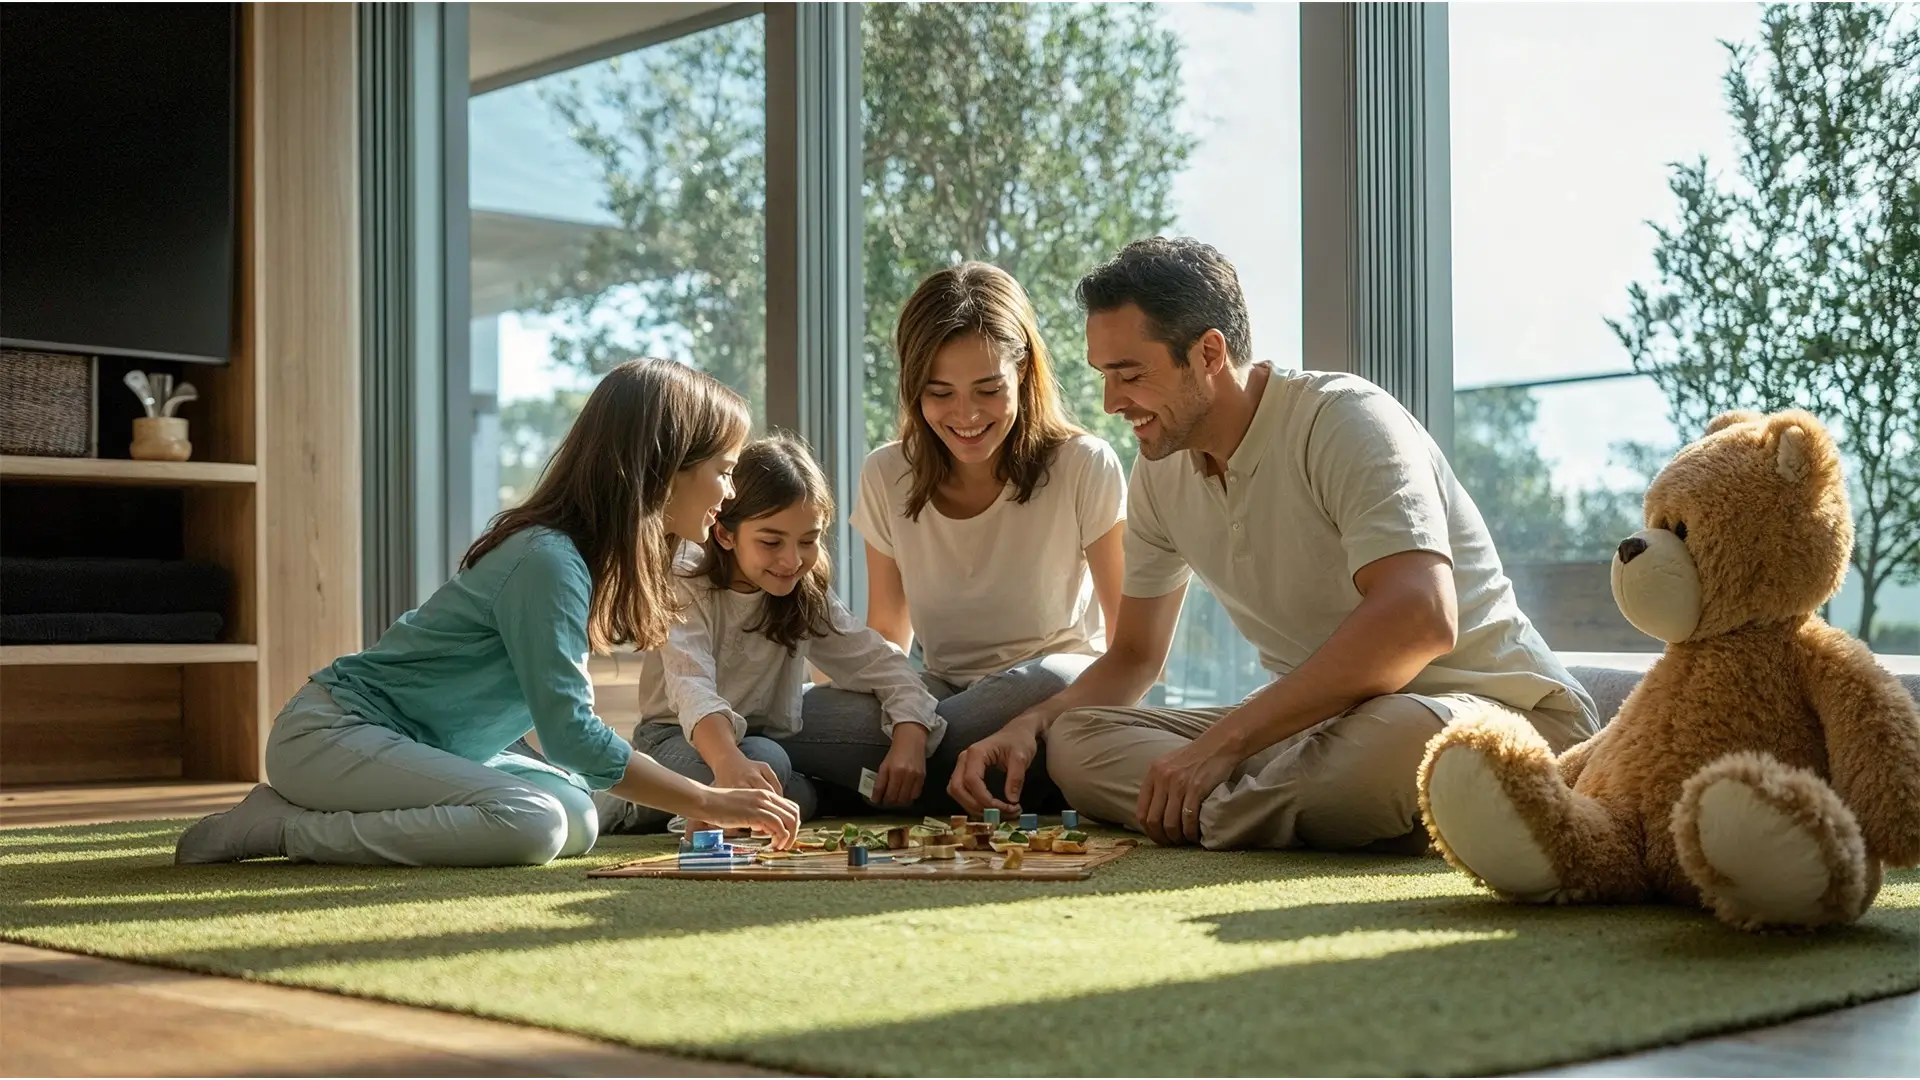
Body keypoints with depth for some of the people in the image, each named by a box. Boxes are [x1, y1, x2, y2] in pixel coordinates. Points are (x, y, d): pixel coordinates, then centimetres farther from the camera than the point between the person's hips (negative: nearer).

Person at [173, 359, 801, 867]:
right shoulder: (548, 562, -22)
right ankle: (284, 830, -16)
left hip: (422, 745, 10)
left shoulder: (585, 555, 7)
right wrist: (710, 804, -20)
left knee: (580, 819, -3)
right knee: (532, 823, -28)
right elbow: (572, 735, -25)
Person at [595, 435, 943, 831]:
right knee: (767, 761, -34)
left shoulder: (808, 595, -1)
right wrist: (729, 761, -56)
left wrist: (910, 735, -28)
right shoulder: (686, 587, -18)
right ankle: (633, 808, -18)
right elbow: (691, 687, -35)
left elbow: (879, 661, -6)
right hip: (681, 742, -5)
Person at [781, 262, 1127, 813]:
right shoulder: (888, 478, 0)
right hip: (944, 700, 2)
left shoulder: (1084, 468, -10)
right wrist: (902, 726, -14)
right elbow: (887, 639, 8)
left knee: (1045, 684, -39)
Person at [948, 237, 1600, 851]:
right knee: (1071, 739, -12)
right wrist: (1030, 723, -2)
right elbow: (1133, 656, 19)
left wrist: (1221, 742, -33)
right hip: (1323, 720, 8)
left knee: (1397, 736, -44)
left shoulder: (1344, 420, -17)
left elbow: (1420, 619, -32)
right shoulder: (1160, 473, 7)